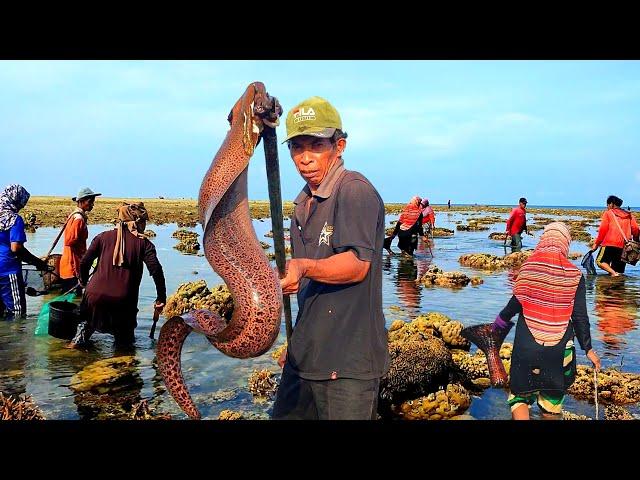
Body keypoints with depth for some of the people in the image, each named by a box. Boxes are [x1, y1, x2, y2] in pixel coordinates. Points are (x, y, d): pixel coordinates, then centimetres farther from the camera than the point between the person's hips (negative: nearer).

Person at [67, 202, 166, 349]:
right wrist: (161, 298, -2)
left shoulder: (103, 236, 9)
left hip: (96, 295, 1)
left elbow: (84, 262, 8)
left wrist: (83, 281, 28)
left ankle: (80, 337, 13)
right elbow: (156, 269, -8)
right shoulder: (143, 243, 3)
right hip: (124, 301, -1)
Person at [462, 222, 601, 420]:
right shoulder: (574, 275, -5)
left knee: (520, 395, 11)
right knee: (552, 399, 18)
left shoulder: (528, 267, -8)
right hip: (559, 350, 1)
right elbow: (580, 316, -3)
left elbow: (516, 303, -7)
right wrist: (588, 349, 8)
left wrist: (499, 324, 9)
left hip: (527, 345, -1)